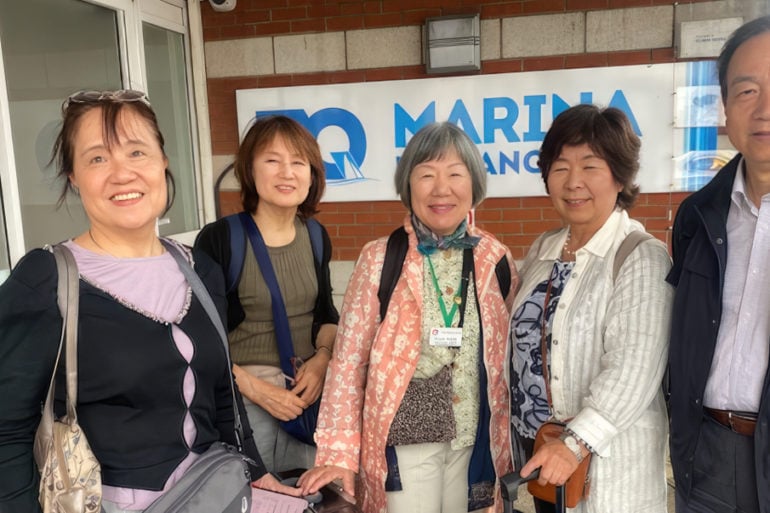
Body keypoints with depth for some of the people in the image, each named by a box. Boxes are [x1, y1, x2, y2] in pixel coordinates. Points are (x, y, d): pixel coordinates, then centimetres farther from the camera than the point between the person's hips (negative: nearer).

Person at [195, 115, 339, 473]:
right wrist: (255, 389, -17)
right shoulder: (219, 238, -11)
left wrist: (322, 359, -5)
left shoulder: (316, 236, 4)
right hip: (241, 393, -4)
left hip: (311, 389, 4)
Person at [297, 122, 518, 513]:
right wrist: (339, 451, -11)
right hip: (405, 439, -3)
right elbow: (349, 358, -8)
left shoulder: (496, 259, -1)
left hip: (475, 439, 3)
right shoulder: (379, 259, -10)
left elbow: (507, 353, 7)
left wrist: (510, 437, 7)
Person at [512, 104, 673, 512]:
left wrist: (576, 443, -27)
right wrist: (523, 430, 11)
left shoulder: (641, 259, -16)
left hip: (606, 459, -6)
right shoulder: (542, 251, 5)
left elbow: (634, 368, -23)